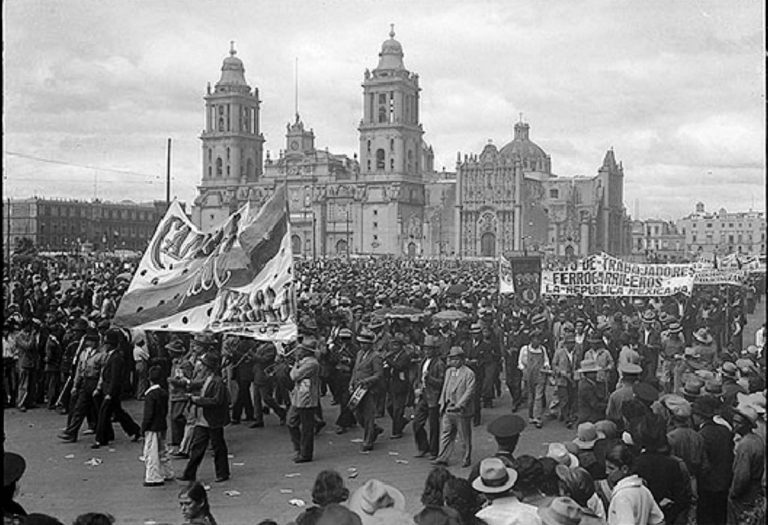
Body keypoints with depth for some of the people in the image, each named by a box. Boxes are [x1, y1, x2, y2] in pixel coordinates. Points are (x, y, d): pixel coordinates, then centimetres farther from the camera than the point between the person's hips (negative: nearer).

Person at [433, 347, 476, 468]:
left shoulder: (469, 373, -10)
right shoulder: (448, 371, 12)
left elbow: (469, 392, -15)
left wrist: (458, 405, -21)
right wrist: (442, 403, 9)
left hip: (462, 411, -6)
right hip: (448, 410, 6)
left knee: (465, 437, 6)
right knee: (445, 434, 6)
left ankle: (466, 459, 18)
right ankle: (443, 458, 11)